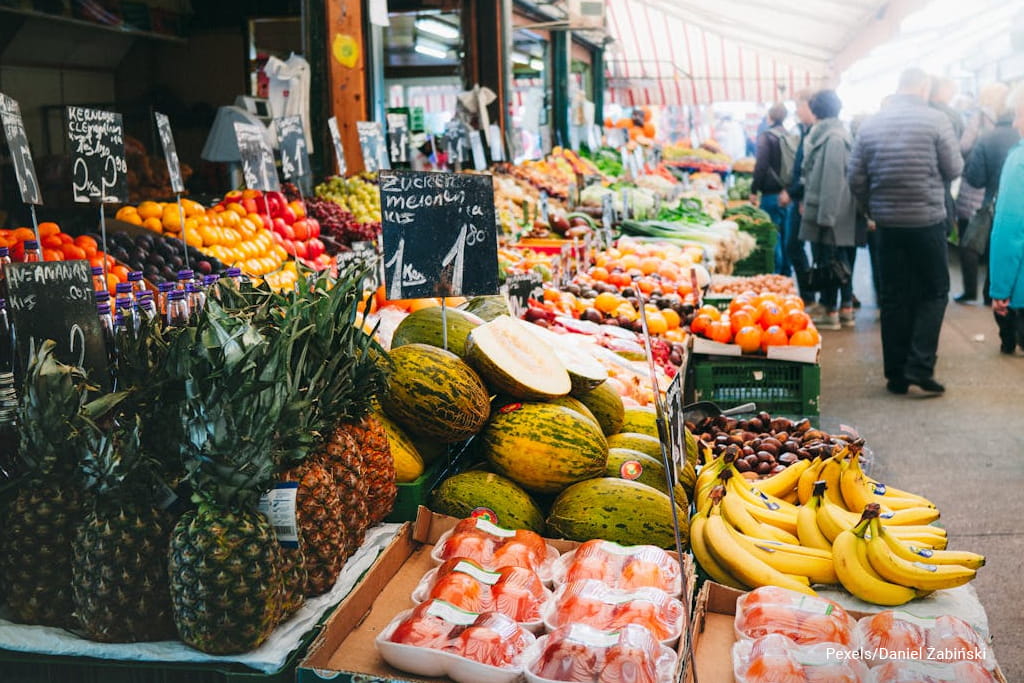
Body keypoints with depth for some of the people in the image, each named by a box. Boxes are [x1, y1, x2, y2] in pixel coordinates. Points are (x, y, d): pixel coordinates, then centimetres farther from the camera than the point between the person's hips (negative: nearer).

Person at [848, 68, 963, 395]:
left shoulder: (870, 124, 2)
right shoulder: (935, 120, -8)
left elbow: (856, 179, 2)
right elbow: (954, 169, -3)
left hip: (887, 222, 4)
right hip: (927, 220, -3)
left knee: (893, 297, 10)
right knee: (935, 292, 10)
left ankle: (896, 374, 14)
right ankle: (920, 365, -1)